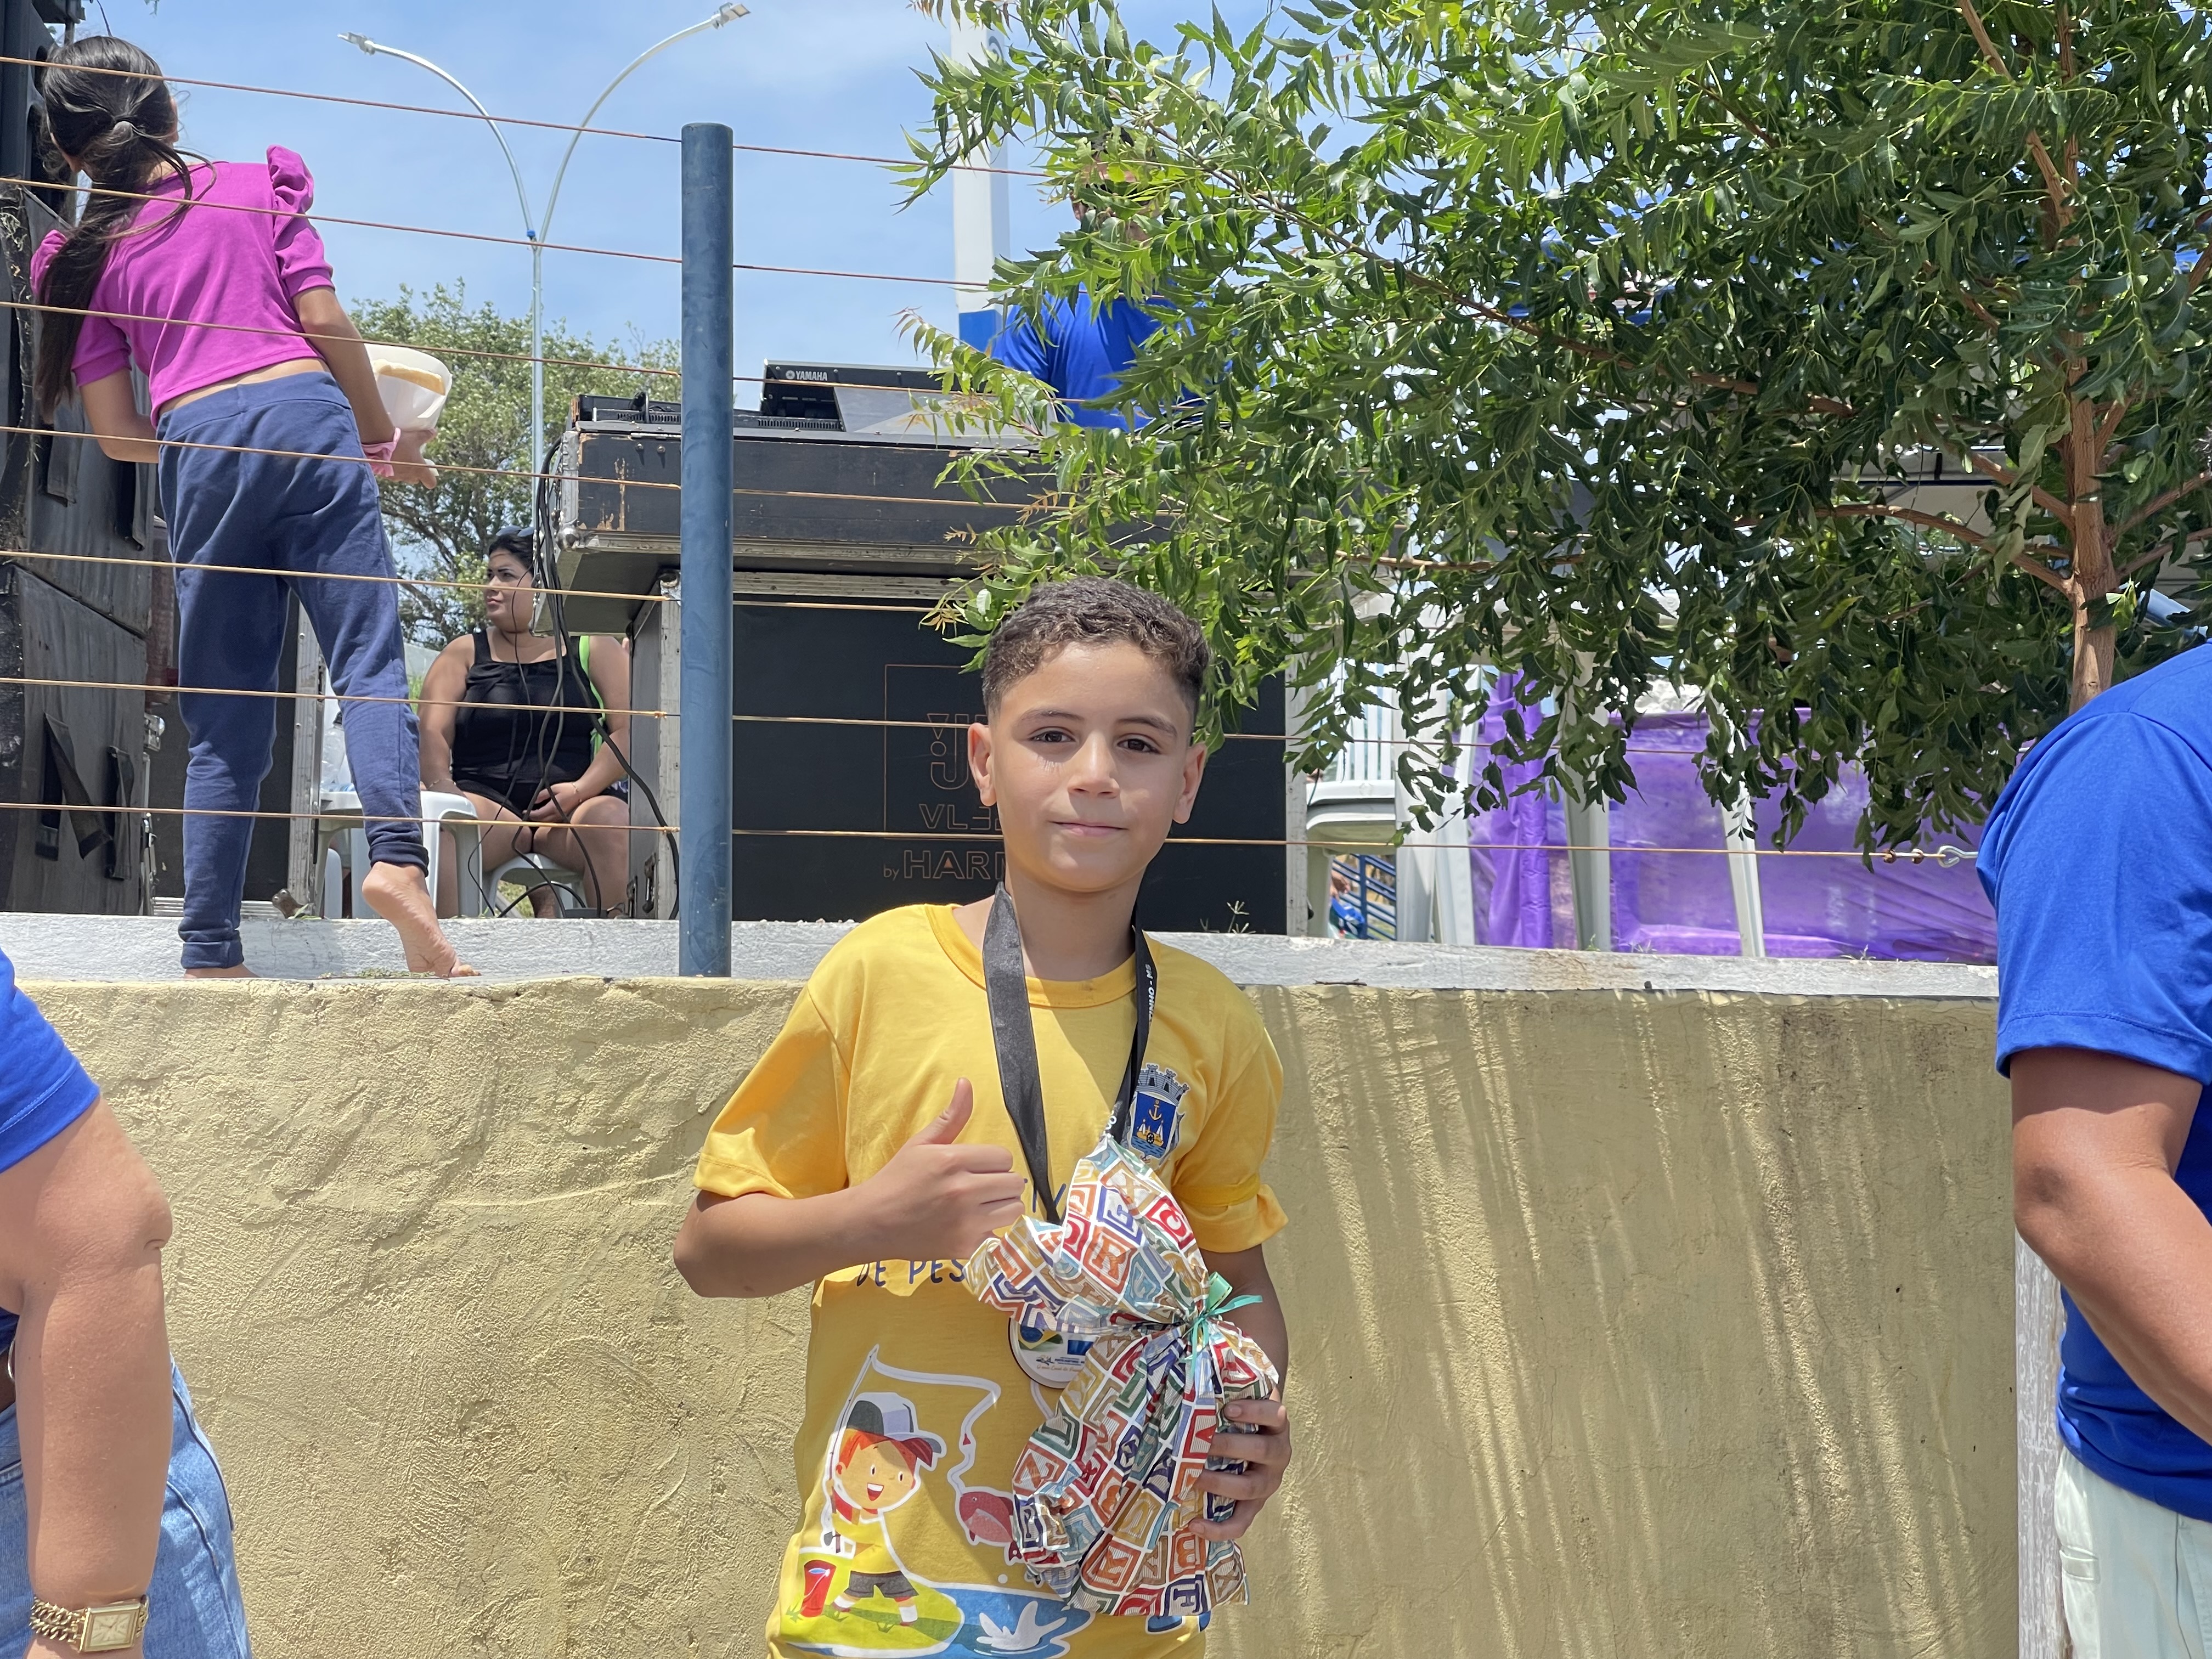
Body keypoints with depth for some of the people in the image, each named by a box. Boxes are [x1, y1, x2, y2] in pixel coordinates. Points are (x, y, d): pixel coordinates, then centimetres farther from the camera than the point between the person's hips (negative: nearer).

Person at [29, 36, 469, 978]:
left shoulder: (85, 257, 16)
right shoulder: (258, 188, 14)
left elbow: (116, 433, 12)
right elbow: (325, 319, 2)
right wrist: (383, 438, 12)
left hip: (193, 454, 2)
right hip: (304, 416, -1)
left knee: (224, 716, 5)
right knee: (368, 658, -5)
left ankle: (210, 953, 3)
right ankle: (397, 854, -30)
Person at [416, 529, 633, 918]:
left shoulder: (593, 649, 14)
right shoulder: (465, 654, 18)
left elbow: (629, 732, 4)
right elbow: (433, 733, 6)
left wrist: (581, 790, -12)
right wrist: (444, 790, -15)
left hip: (571, 810, -1)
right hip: (489, 801, 1)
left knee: (613, 821, -35)